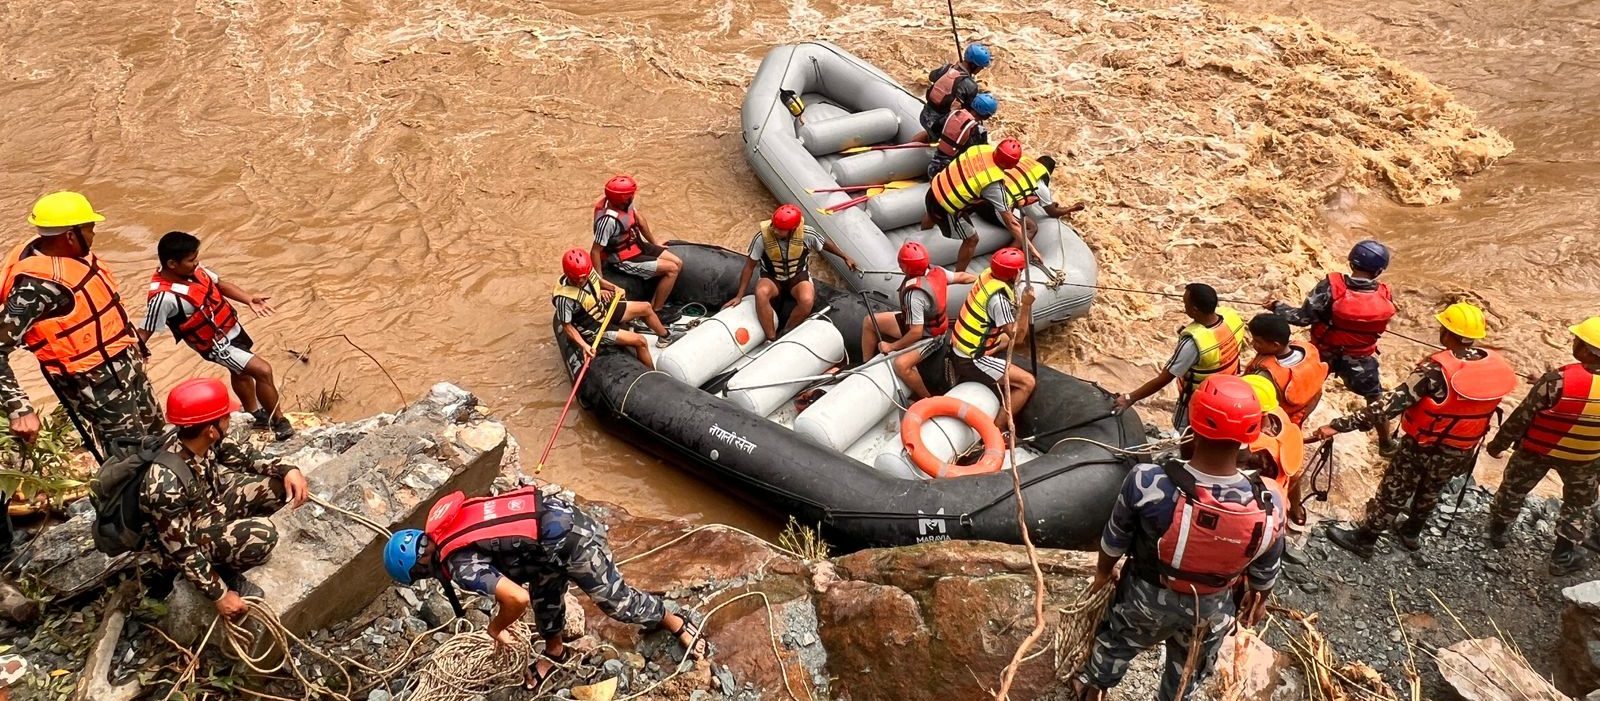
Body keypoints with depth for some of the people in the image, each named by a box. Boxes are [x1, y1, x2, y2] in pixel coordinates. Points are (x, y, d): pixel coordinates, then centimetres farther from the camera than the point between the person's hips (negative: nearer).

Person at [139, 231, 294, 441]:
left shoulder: (192, 269, -11)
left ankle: (256, 414, 53)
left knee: (241, 372, 28)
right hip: (217, 344, -9)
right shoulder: (164, 296, -34)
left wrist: (249, 299, -9)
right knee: (263, 371, -13)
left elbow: (219, 284, 3)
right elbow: (144, 333, -28)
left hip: (231, 327, 9)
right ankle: (279, 422, 5)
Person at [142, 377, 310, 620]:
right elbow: (181, 549, -29)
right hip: (190, 536, -7)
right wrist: (219, 595, -23)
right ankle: (224, 572, -1)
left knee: (280, 484, -5)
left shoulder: (201, 440, -17)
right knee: (261, 534, -29)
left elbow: (240, 456, 2)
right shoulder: (166, 483, -37)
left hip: (210, 504, 7)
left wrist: (287, 470, -13)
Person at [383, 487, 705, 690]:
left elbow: (518, 598, -26)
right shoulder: (444, 525, 8)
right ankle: (555, 652, 49)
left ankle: (675, 623, 32)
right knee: (544, 593, 27)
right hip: (556, 512, 9)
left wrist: (496, 627, -6)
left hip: (569, 541, -9)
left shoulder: (461, 566, -18)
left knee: (615, 600, 11)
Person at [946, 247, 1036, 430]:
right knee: (1027, 382, -10)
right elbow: (1017, 337, -20)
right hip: (971, 360, -10)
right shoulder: (999, 298, -26)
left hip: (959, 348, 10)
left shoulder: (988, 274, -3)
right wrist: (1026, 305, -24)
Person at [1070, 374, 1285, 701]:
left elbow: (1115, 539, -16)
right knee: (1190, 668, 33)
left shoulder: (1147, 482, -36)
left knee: (1117, 640, 33)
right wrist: (1259, 600, 13)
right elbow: (1265, 571, -11)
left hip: (1147, 596, 0)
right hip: (1212, 610, 0)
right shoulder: (1269, 505, -32)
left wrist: (1103, 572, 7)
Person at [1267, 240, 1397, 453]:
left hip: (1323, 354, -1)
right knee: (1376, 399, 25)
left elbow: (1303, 317, -23)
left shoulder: (1331, 286, -28)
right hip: (1360, 360, 1)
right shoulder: (1385, 296, -19)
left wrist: (1277, 306, -8)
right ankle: (1387, 442, 40)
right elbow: (1381, 325, -1)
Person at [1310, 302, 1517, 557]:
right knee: (1430, 490, 30)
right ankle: (1412, 533, 49)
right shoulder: (1497, 365, -13)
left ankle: (1363, 539, 29)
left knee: (1392, 493, 14)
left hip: (1423, 447, -5)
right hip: (1462, 451, 5)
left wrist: (1340, 425, -36)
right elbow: (1484, 406, 3)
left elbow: (1393, 402, -35)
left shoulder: (1437, 369, -31)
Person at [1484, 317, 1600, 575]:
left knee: (1514, 488, 24)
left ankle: (1498, 530, 46)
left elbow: (1522, 416, -21)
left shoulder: (1559, 380, -32)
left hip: (1537, 449, -2)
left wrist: (1499, 444, -7)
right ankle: (1563, 556, 32)